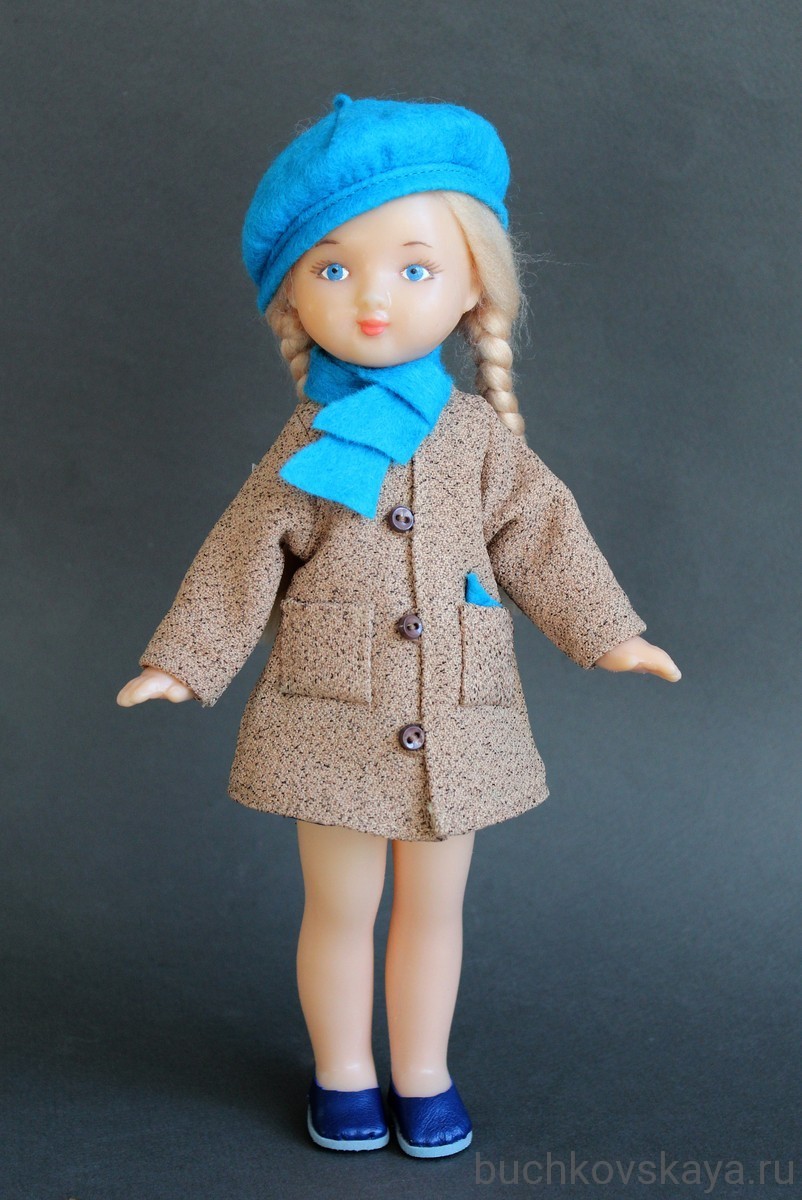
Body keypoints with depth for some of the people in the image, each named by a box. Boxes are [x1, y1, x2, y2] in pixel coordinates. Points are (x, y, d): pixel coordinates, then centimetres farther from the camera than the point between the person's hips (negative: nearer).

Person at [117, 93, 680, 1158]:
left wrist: (609, 633, 9)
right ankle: (343, 1073, 33)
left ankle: (424, 1074, 35)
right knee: (340, 911, 12)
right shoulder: (308, 444, -6)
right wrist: (184, 661, -2)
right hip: (335, 723, -1)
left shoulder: (480, 433, -2)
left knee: (434, 909, 15)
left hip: (455, 721, 2)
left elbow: (543, 537, 6)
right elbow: (243, 560, -1)